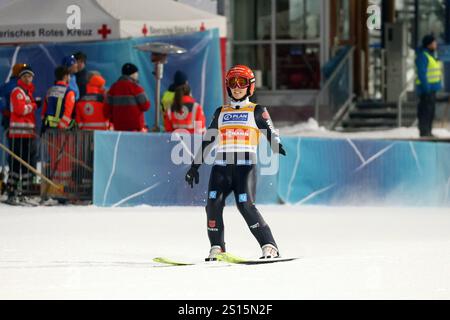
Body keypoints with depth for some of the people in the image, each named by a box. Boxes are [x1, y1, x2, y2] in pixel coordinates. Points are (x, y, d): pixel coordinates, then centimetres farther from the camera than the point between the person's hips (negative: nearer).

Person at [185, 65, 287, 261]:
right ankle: (217, 248, -4)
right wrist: (195, 165, 21)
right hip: (221, 166, 4)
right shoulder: (221, 112, 22)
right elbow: (206, 140, 25)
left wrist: (277, 146, -23)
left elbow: (270, 132, 0)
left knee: (245, 205, -21)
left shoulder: (257, 111, 11)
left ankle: (269, 246, -17)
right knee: (213, 204, -16)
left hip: (245, 166, -4)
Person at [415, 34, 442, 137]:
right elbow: (421, 73, -21)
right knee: (426, 110, -10)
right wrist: (426, 88, -24)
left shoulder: (430, 55, 15)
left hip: (431, 88, 10)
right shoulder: (422, 56, -15)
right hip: (426, 88, -10)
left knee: (430, 110, 12)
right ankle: (424, 133, -10)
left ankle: (428, 132, 17)